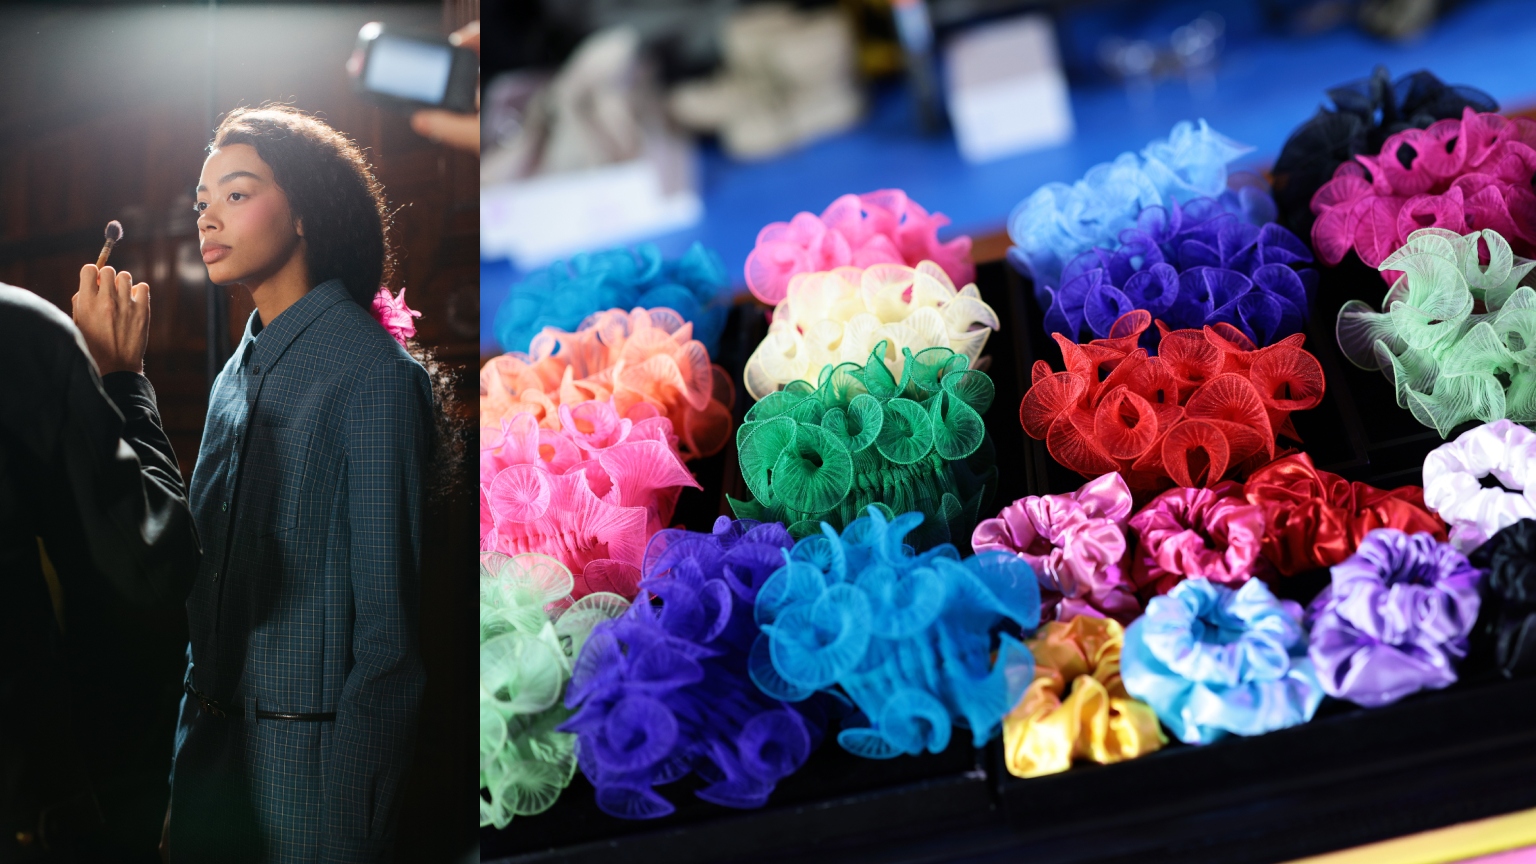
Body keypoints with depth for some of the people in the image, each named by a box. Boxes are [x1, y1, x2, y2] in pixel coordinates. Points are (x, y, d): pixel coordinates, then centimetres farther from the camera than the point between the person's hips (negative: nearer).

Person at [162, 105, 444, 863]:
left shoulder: (373, 375, -13)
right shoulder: (236, 377, 11)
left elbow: (386, 611, -14)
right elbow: (204, 572, 15)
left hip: (309, 758, -7)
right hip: (214, 738, 7)